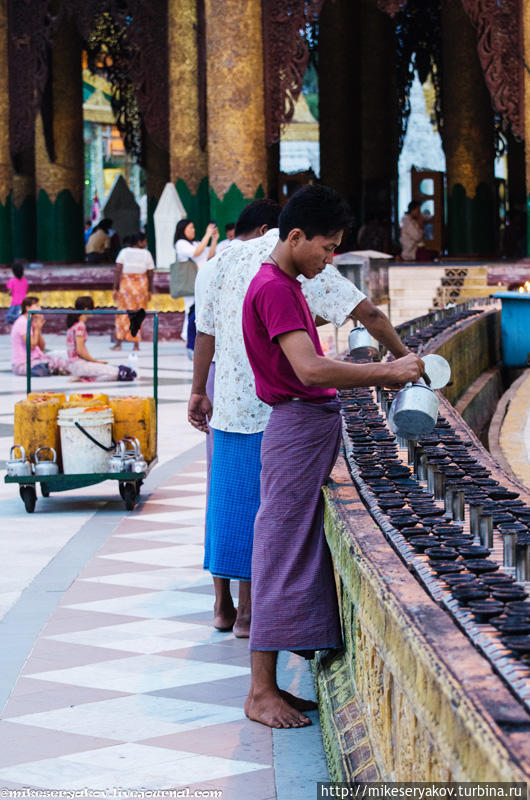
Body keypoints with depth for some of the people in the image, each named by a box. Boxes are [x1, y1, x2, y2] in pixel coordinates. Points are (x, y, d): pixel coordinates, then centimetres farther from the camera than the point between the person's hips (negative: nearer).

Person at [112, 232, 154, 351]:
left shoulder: (124, 252, 1)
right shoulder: (146, 254, 1)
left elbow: (118, 271, -5)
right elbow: (150, 274, 1)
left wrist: (115, 288, -3)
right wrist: (149, 290, 10)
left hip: (125, 284, 0)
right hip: (141, 286, 0)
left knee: (122, 313, 5)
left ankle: (119, 343, 0)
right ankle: (136, 344, 5)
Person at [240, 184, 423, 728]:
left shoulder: (285, 286, 18)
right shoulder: (274, 289, -16)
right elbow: (310, 369, -26)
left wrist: (382, 375, 14)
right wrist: (385, 373, -22)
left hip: (309, 430, 10)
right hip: (298, 431, -10)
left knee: (294, 557, 11)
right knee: (282, 556, -7)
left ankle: (267, 686, 16)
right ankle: (261, 693, -2)